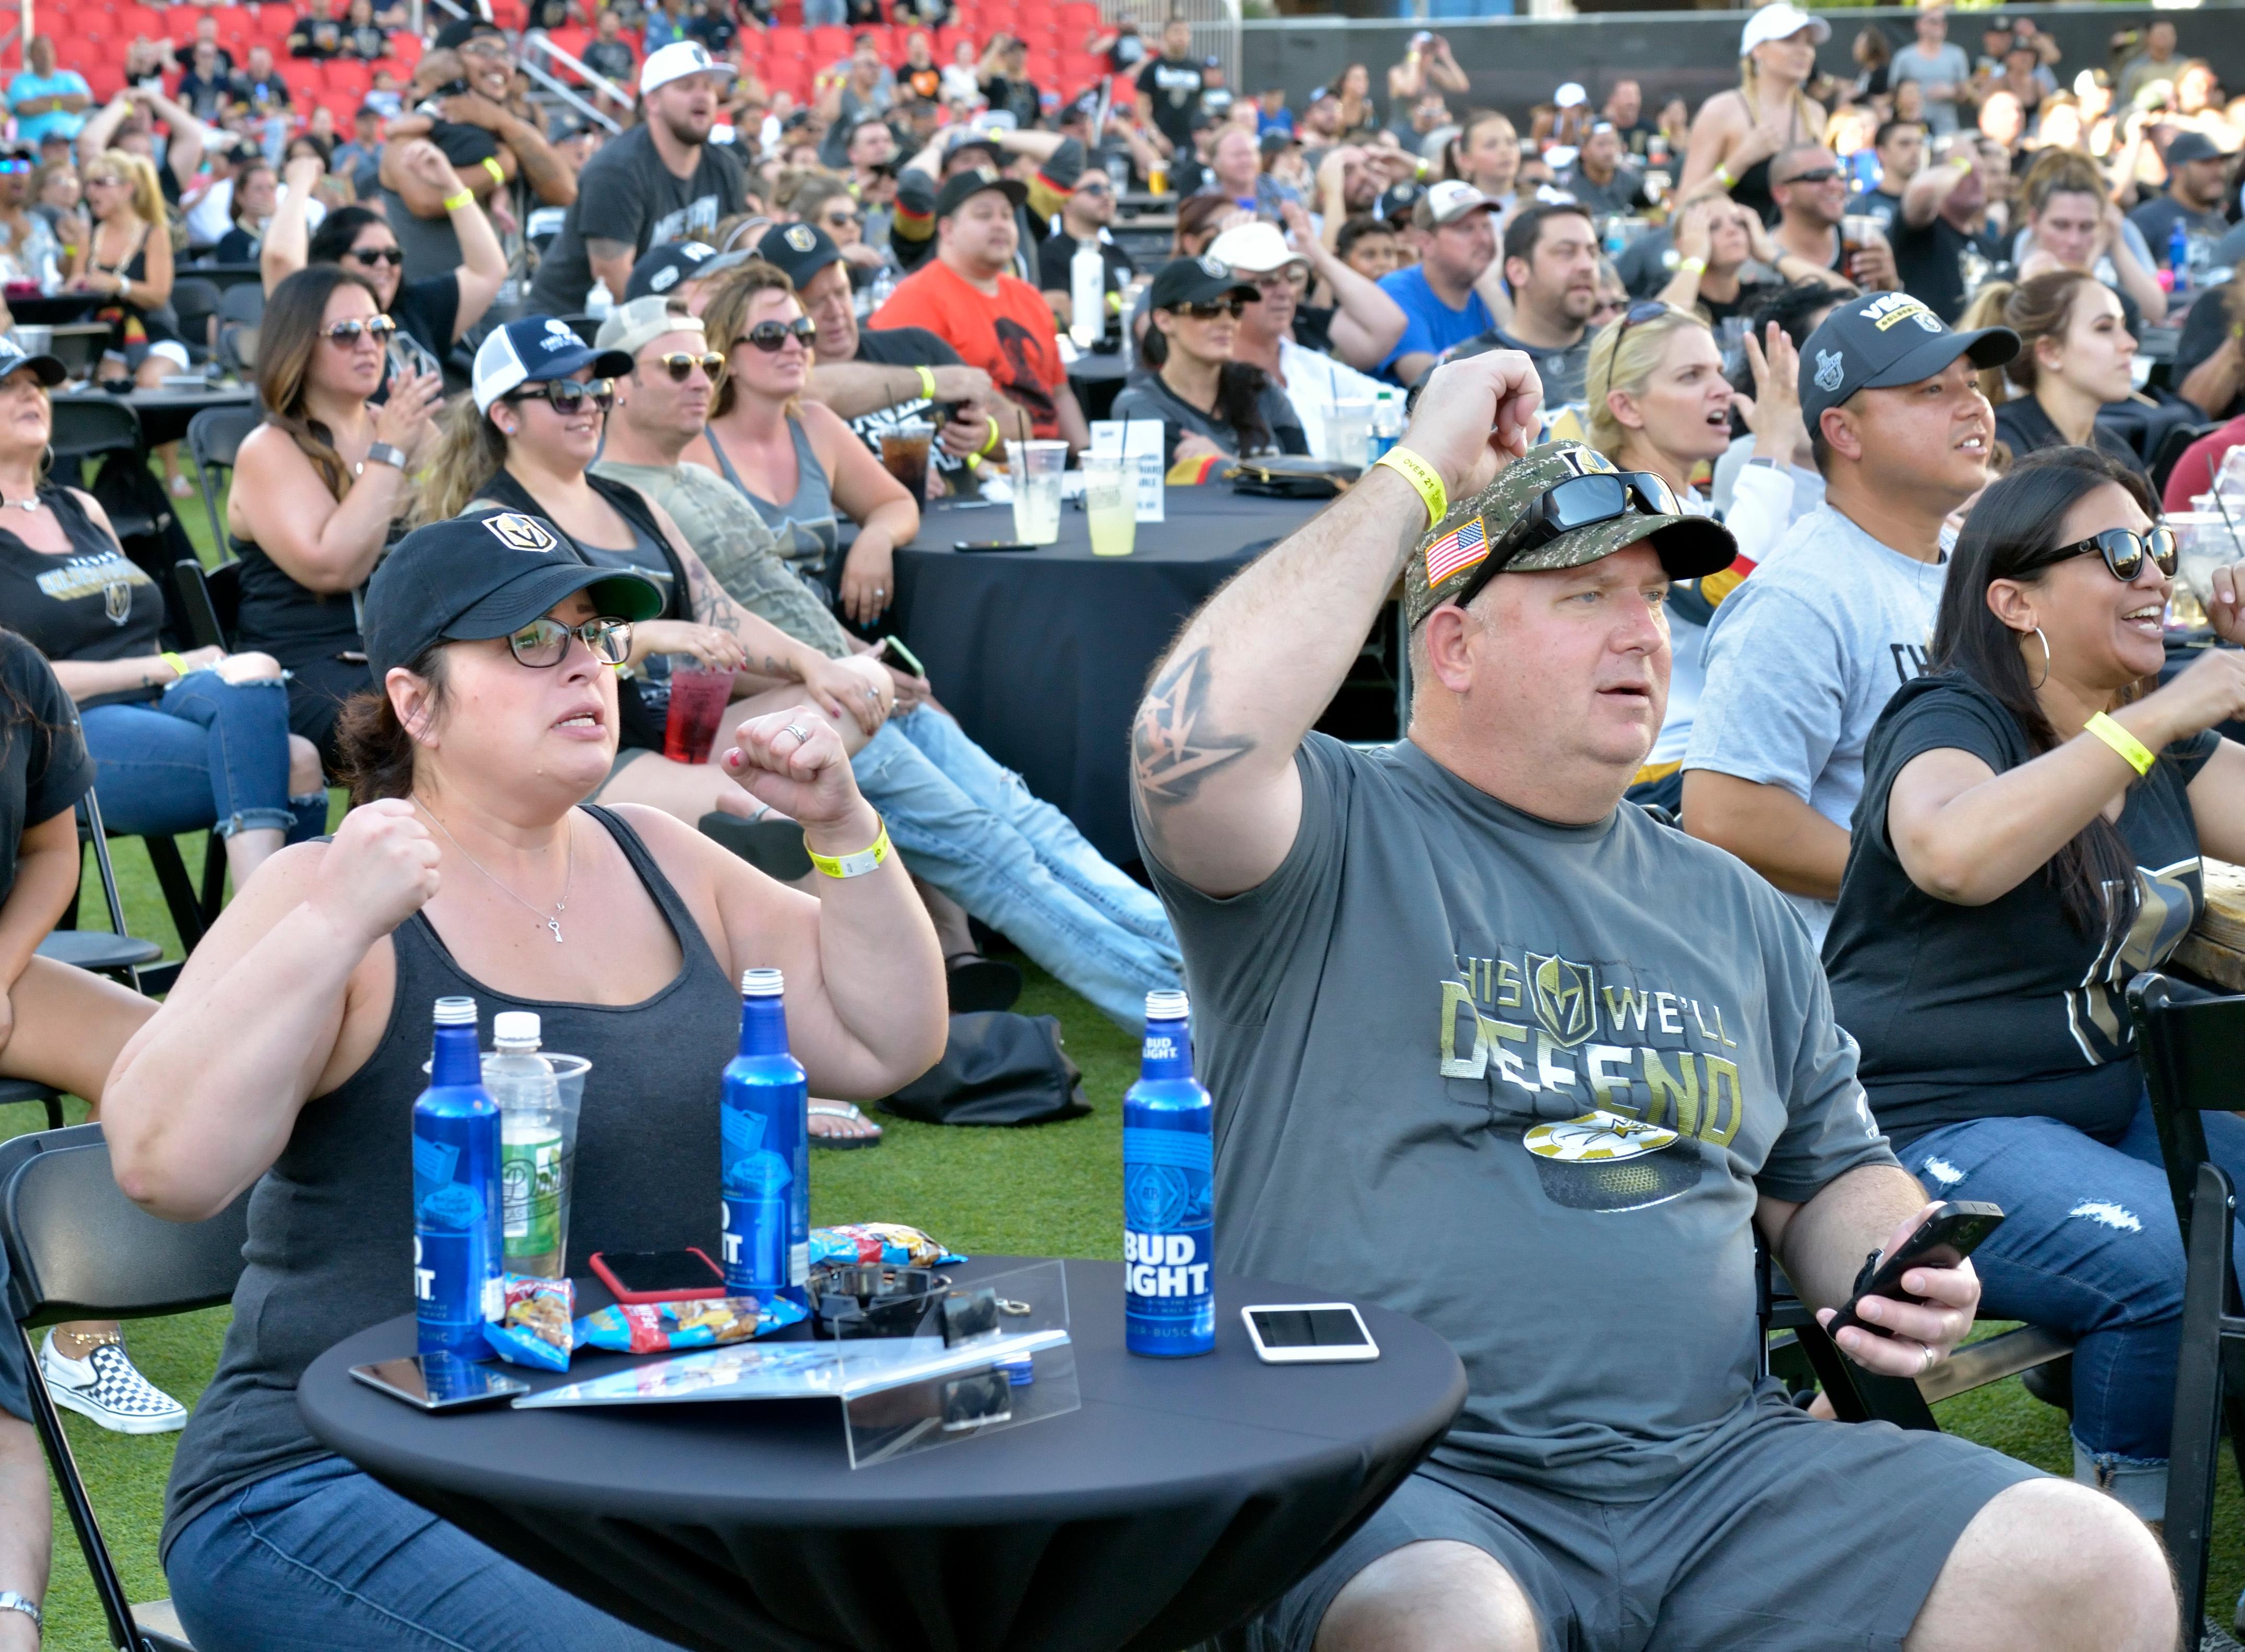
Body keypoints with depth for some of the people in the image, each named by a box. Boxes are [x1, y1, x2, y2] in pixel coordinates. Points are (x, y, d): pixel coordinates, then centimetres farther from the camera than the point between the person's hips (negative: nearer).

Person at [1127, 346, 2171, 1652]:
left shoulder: (1733, 911, 20)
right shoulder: (1344, 837, 0)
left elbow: (1834, 1177, 29)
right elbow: (1197, 739, -23)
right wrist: (1420, 476, -12)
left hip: (1719, 1465, 6)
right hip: (1405, 1494, -5)